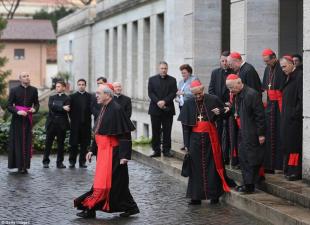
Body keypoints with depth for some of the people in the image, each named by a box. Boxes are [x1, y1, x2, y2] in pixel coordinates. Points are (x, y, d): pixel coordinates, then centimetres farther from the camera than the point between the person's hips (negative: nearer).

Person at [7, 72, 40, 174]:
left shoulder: (33, 90, 6)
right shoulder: (14, 90, 0)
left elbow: (36, 103, 13)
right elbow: (9, 106, -1)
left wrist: (35, 109, -9)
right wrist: (17, 112, -18)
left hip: (28, 119, 2)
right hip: (17, 120, -2)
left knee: (26, 142, 1)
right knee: (17, 142, -2)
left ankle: (24, 166, 4)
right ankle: (17, 164, 2)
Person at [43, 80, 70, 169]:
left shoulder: (66, 98, 3)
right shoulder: (52, 97, 14)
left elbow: (66, 110, -12)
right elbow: (51, 106, -5)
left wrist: (56, 109, -11)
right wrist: (62, 108, -14)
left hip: (62, 124, -2)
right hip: (51, 123, 2)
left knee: (61, 143, 2)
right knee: (48, 143, 1)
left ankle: (60, 162, 9)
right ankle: (45, 161, 8)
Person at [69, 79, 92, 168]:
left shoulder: (89, 96, 7)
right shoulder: (73, 96, 6)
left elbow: (91, 109, 3)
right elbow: (70, 109, 4)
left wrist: (88, 119, -8)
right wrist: (73, 118, -3)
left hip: (86, 123, 1)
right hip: (75, 124, -1)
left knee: (84, 144, 4)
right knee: (74, 144, 1)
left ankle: (82, 162, 11)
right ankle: (72, 161, 7)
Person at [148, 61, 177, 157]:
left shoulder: (172, 80, 7)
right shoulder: (152, 79, 9)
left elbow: (173, 93, -2)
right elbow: (150, 93, 0)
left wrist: (164, 101, -15)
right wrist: (158, 102, -14)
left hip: (168, 109, 0)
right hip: (155, 109, 1)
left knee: (167, 131, 1)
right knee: (156, 131, 2)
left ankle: (166, 150, 8)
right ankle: (156, 150, 7)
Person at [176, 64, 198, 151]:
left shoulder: (194, 79, -4)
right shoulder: (181, 82, 21)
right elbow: (178, 92, 27)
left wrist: (183, 93, -16)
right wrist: (177, 98, 5)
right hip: (182, 105, 7)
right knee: (184, 126, 7)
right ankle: (186, 144, 12)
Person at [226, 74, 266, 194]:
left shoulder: (252, 94, -18)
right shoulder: (236, 95, 9)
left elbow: (260, 115, -18)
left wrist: (261, 134, -17)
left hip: (252, 134, -9)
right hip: (242, 133, 9)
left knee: (251, 159, -3)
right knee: (243, 159, 13)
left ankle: (250, 185, 3)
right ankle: (246, 183, 22)